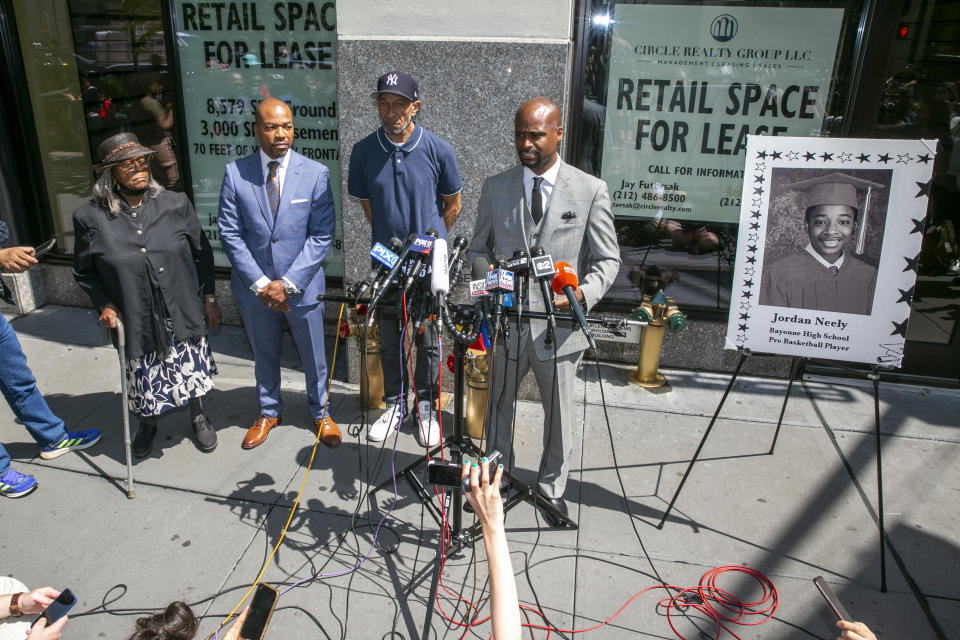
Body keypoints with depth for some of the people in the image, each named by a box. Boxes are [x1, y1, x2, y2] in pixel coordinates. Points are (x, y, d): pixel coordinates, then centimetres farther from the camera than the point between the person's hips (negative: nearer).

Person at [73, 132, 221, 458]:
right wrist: (104, 304, -9)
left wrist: (209, 298, 4)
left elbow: (202, 253, 4)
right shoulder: (90, 217, -7)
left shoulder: (175, 204, -5)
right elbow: (84, 272, 4)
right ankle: (148, 423, 45)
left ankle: (198, 417, 44)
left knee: (193, 369, 15)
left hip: (183, 314, 1)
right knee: (144, 377, 13)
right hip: (135, 320, -1)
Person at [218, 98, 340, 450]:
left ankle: (320, 411, 38)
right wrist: (260, 283, -12)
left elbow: (321, 236, -10)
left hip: (302, 286, -1)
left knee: (313, 355, 14)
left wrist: (288, 283, -16)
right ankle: (268, 412, 43)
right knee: (264, 355, 20)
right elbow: (230, 233, -5)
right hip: (254, 286, 1)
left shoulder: (315, 174, -8)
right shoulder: (235, 173, -5)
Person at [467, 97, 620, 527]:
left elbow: (607, 259, -1)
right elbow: (479, 249, 10)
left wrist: (585, 294, -20)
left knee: (558, 414, 14)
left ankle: (552, 488, 38)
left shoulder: (591, 191, -4)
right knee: (497, 407, 17)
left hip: (559, 324, -2)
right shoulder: (494, 188, 3)